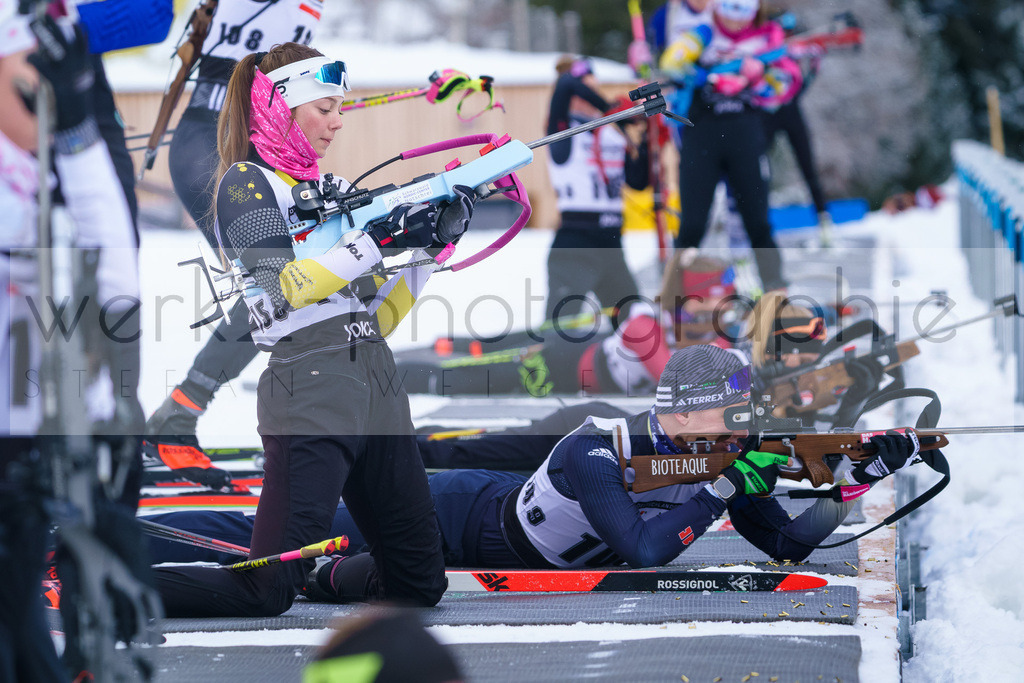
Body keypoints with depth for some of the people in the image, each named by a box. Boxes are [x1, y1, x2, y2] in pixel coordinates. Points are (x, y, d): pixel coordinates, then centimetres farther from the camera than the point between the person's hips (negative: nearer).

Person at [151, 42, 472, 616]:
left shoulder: (332, 191, 21)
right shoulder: (247, 184, -1)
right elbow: (282, 289, -17)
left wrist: (433, 248, 7)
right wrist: (375, 243, -19)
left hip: (377, 389, 8)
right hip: (309, 390, -8)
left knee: (420, 583, 6)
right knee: (267, 594, -14)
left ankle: (321, 575, 30)